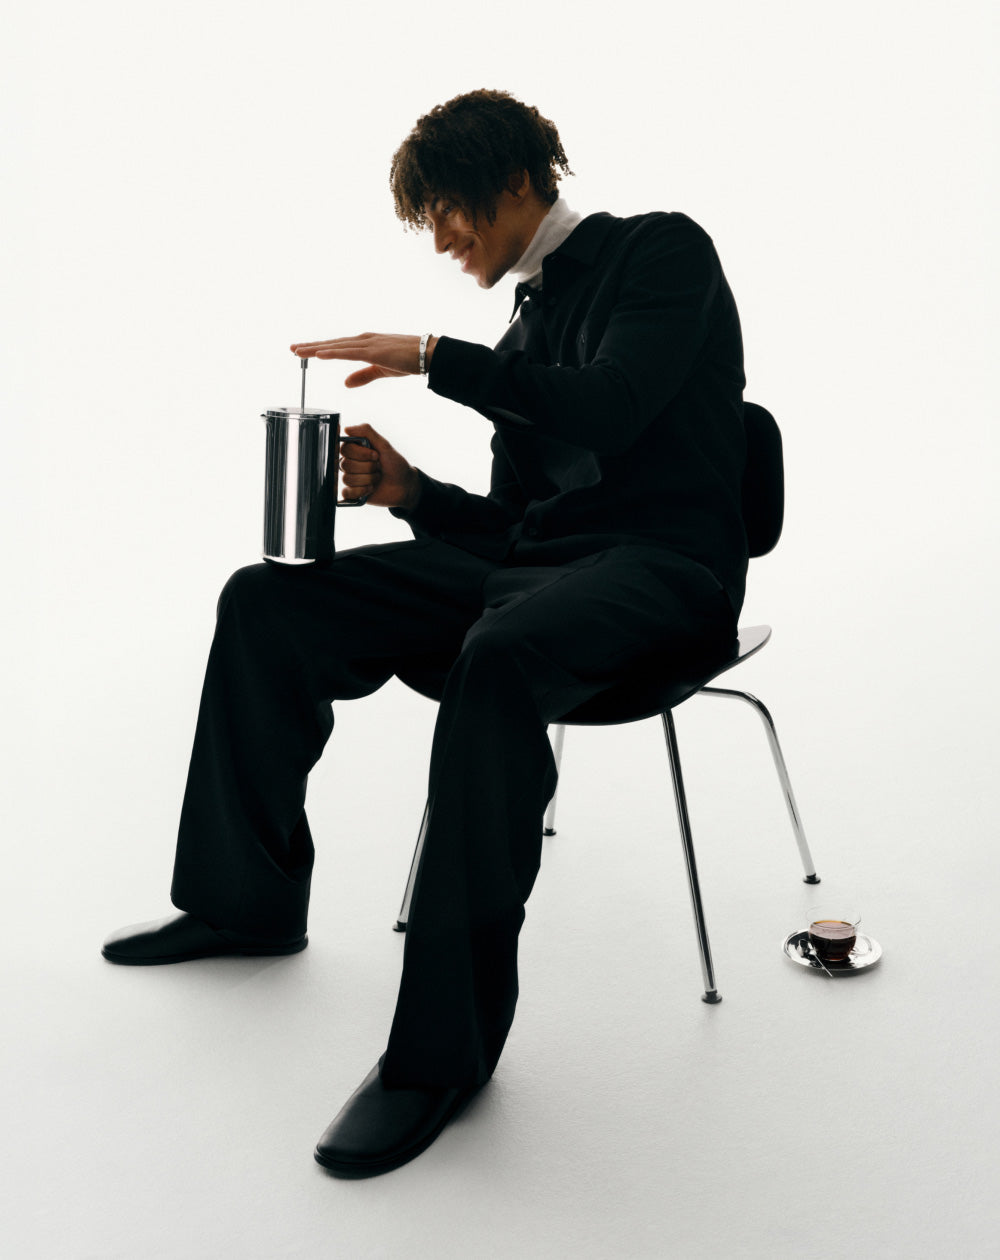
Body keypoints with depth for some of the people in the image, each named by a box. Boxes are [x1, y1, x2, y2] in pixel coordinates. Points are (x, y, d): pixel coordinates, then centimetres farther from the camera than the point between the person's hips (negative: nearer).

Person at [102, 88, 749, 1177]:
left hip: (660, 566, -7)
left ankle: (446, 1040, -31)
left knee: (499, 655, -41)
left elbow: (609, 411, -18)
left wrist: (433, 356, -14)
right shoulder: (527, 321, 22)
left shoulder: (663, 250, 1)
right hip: (528, 560, 8)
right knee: (266, 601, -3)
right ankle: (248, 897, 10)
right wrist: (412, 493, 3)